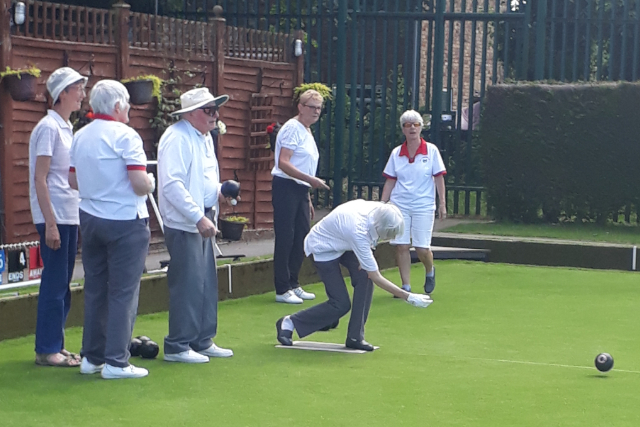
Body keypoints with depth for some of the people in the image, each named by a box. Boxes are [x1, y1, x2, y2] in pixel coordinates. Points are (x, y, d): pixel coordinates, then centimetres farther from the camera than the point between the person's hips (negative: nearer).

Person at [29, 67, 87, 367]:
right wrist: (50, 223, -20)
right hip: (54, 216, -9)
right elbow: (40, 179, -16)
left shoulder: (67, 128, 15)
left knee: (62, 284, 11)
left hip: (70, 216, 9)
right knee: (54, 284, -5)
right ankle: (47, 350, 0)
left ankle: (54, 346, 18)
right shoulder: (49, 128, -12)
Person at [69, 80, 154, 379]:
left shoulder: (80, 137, 8)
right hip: (125, 221, -7)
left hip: (90, 219, 7)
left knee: (94, 289, 13)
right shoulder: (125, 136, -14)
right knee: (123, 292, -1)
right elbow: (141, 185, -19)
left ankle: (91, 357, 18)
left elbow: (73, 181, 15)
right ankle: (116, 361, -1)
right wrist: (150, 183, 2)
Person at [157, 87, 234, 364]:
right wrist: (198, 218, -25)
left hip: (203, 221, 10)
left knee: (207, 283, 13)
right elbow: (172, 184, -23)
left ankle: (203, 341, 22)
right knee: (188, 284, -7)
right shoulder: (177, 138, -15)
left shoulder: (204, 137, 16)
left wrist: (220, 193, 6)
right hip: (184, 224, -10)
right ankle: (177, 347, 1)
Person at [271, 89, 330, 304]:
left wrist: (308, 199, 22)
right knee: (285, 238, -6)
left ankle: (293, 285, 20)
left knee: (302, 237, 10)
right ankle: (282, 290, -3)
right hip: (285, 188, -9)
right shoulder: (292, 128, -10)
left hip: (301, 190, 9)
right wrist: (310, 179, -25)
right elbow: (283, 163, -20)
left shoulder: (307, 131, 19)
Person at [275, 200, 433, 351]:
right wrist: (408, 297, -33)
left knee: (364, 277, -15)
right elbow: (376, 278, -33)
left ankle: (355, 337, -5)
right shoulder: (358, 232, -41)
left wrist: (364, 258, -7)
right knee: (341, 304, -9)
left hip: (341, 243, 7)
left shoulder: (378, 209, -23)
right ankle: (288, 323, 7)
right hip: (322, 249, -7)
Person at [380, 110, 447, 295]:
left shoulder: (431, 150, 0)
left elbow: (439, 178, 0)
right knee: (401, 246, -4)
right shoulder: (396, 153, 6)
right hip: (400, 205, 2)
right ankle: (406, 286, 5)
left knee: (422, 248, -5)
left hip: (424, 206, -2)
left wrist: (442, 203, -5)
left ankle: (430, 271, 26)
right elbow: (390, 181, 9)